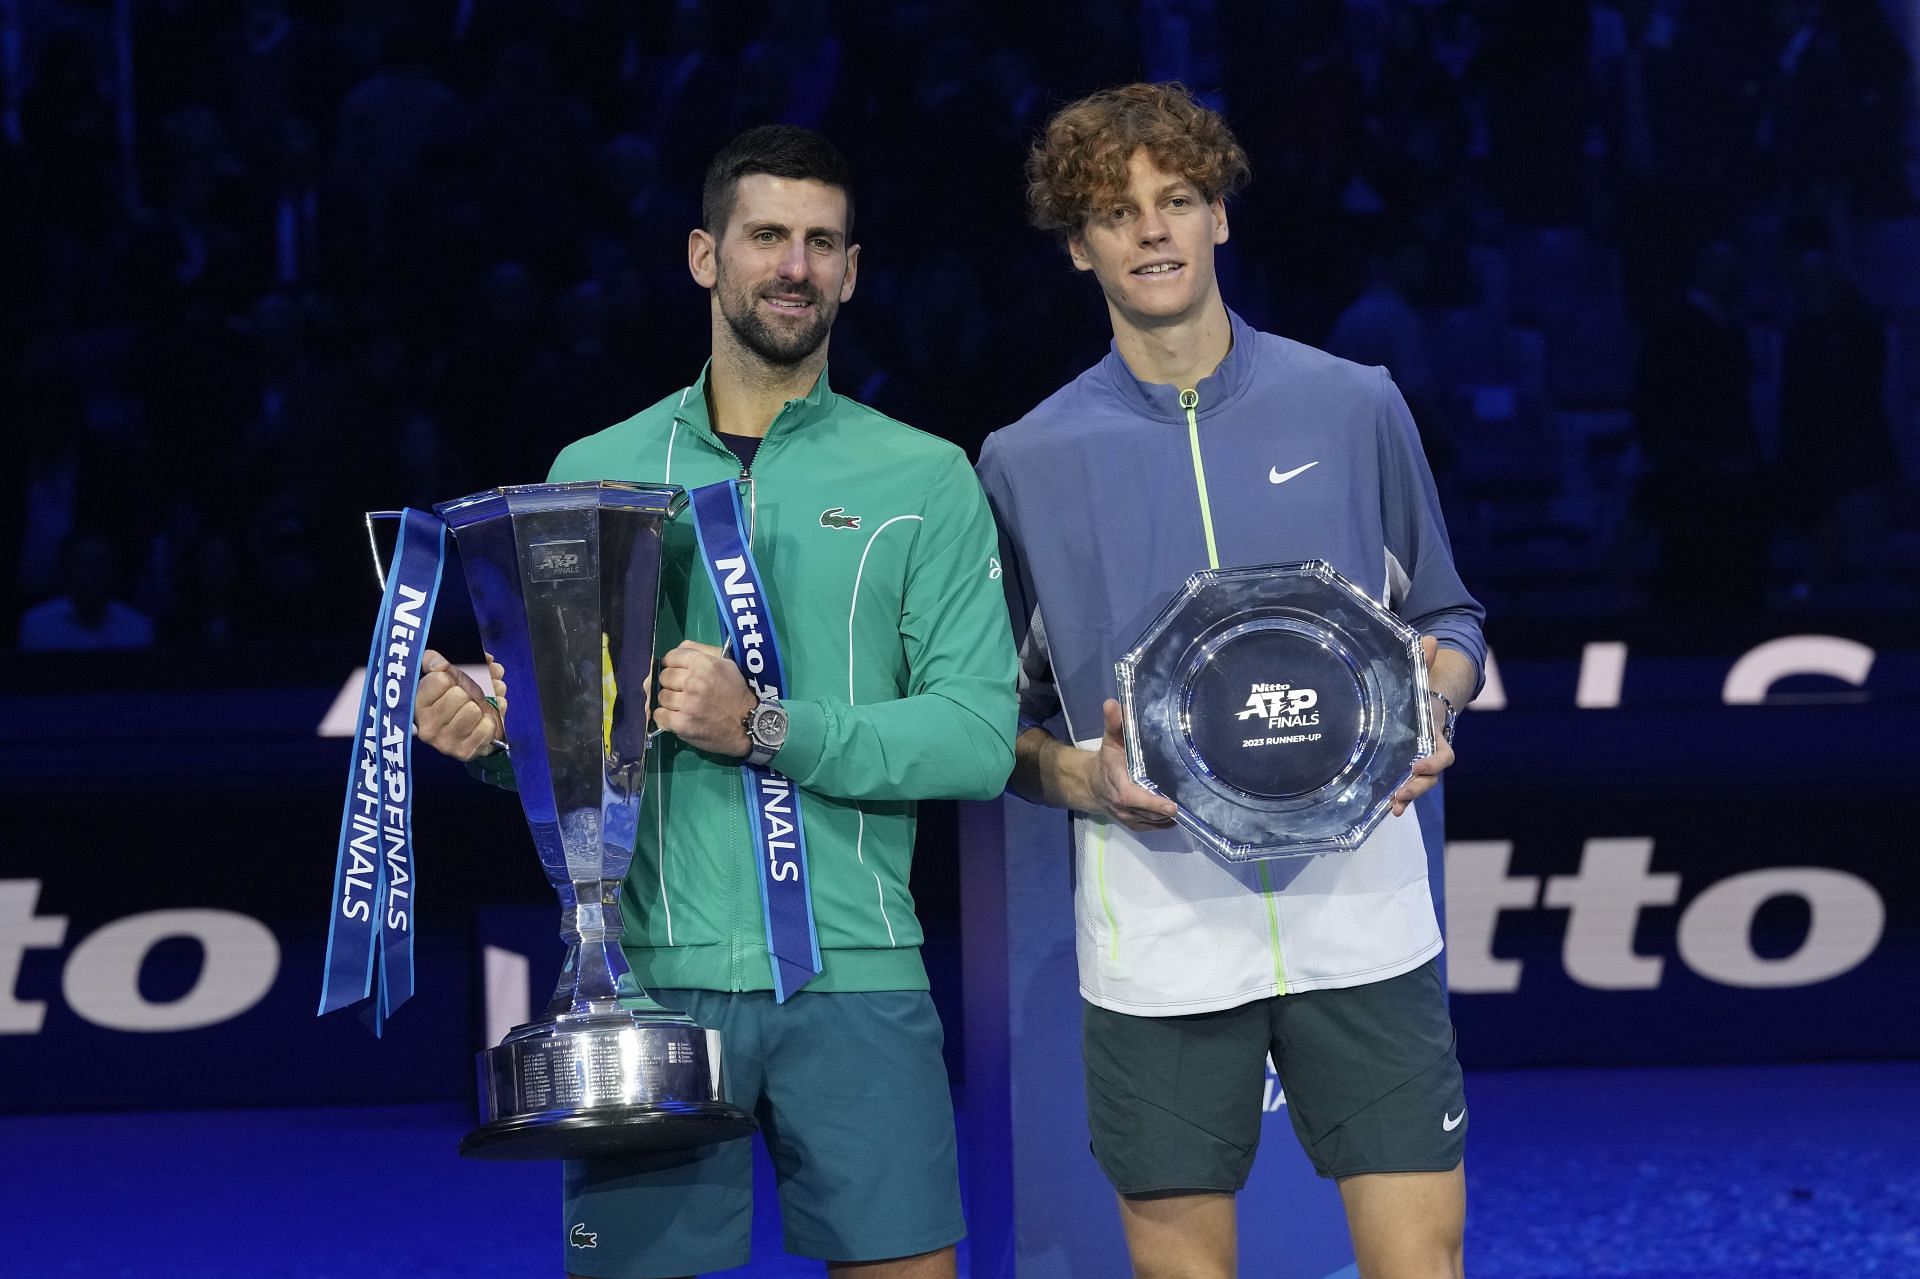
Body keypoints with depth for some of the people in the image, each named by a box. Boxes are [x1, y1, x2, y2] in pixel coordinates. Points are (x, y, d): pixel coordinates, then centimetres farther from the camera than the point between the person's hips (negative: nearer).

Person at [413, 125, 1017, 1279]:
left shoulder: (925, 481, 6)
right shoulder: (595, 474, 11)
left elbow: (978, 737, -4)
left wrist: (767, 729, -16)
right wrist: (486, 728, -12)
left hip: (852, 975, -1)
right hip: (647, 969, 1)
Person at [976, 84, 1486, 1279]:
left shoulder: (1353, 406, 6)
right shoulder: (1026, 461, 5)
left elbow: (1447, 618, 16)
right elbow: (999, 714, 11)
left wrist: (1431, 714, -5)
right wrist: (1074, 775, -9)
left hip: (1358, 904, 0)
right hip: (1156, 926, 0)